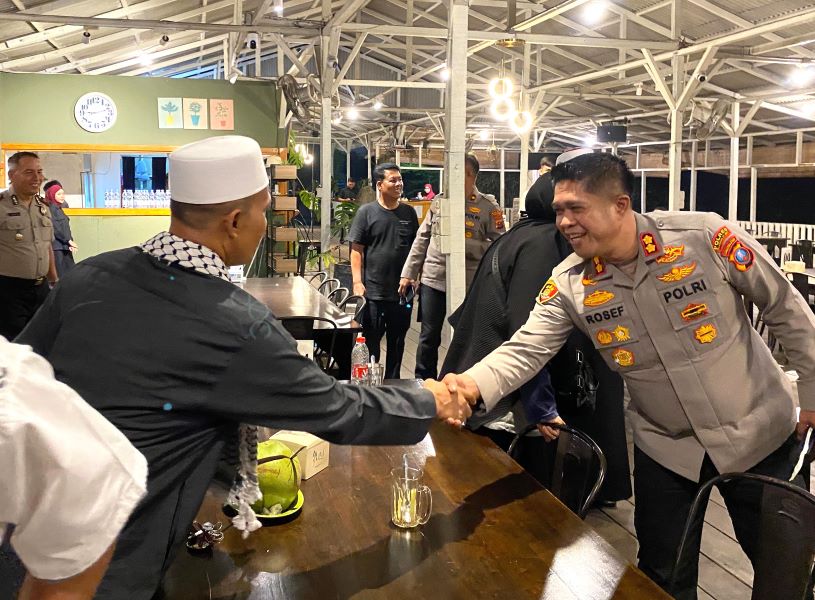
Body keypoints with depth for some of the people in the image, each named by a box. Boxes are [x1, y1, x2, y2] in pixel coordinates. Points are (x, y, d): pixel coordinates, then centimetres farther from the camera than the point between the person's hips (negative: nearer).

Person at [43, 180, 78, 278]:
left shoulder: (59, 209, 17)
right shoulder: (50, 208, -8)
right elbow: (56, 228, -15)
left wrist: (70, 242, 1)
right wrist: (69, 241, -12)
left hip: (65, 246, 8)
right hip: (56, 247, -8)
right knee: (60, 276, -9)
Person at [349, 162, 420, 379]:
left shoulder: (409, 213, 8)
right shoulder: (366, 212, -2)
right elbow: (357, 250, -4)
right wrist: (357, 282, -13)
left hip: (402, 291, 4)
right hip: (373, 291, -3)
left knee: (397, 342, 14)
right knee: (370, 343, 4)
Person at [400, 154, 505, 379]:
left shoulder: (488, 206, -2)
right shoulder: (439, 201, 8)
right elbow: (422, 240, 11)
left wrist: (467, 244, -22)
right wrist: (408, 273, 9)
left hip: (468, 283, -3)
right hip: (433, 278, 3)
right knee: (428, 337, 9)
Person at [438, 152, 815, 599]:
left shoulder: (705, 237, -20)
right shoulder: (568, 284, -13)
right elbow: (525, 349, -19)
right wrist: (473, 385, -40)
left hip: (759, 432, -1)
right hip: (666, 448, 2)